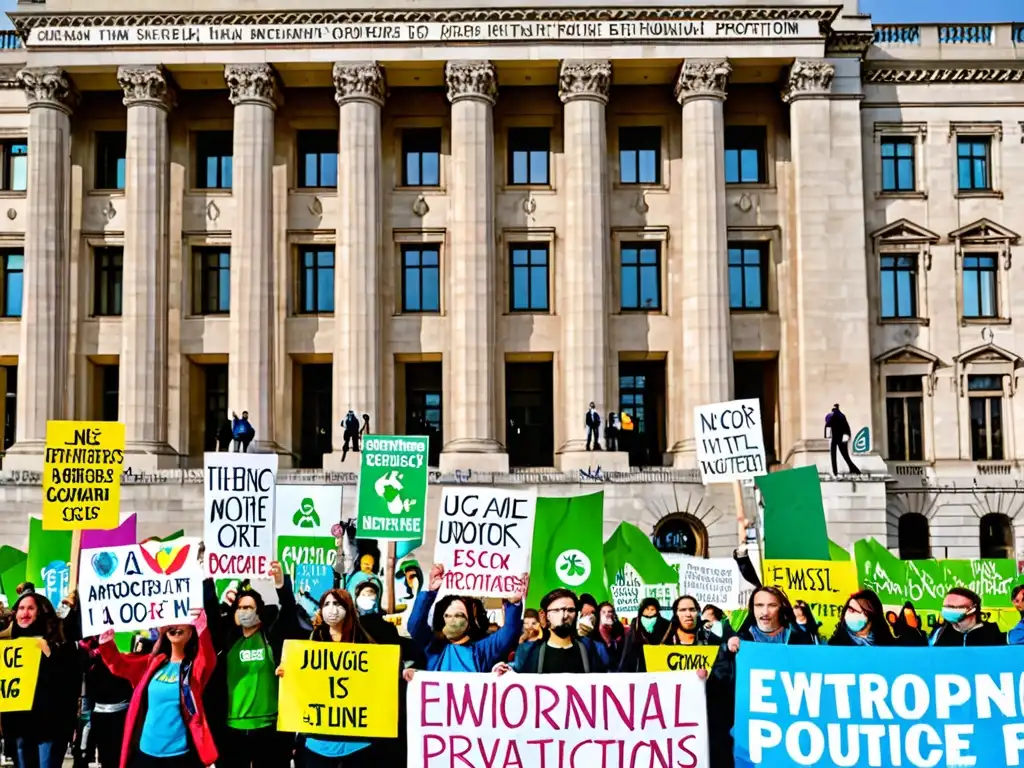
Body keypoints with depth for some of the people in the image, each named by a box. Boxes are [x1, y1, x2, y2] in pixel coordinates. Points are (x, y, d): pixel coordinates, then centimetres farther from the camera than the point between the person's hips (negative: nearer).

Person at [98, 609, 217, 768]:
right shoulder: (154, 662, 11)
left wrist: (202, 629, -42)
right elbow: (119, 665, 8)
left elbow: (208, 659, -23)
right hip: (146, 751, 4)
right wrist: (106, 642, -12)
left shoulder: (195, 665, -2)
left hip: (180, 753, -4)